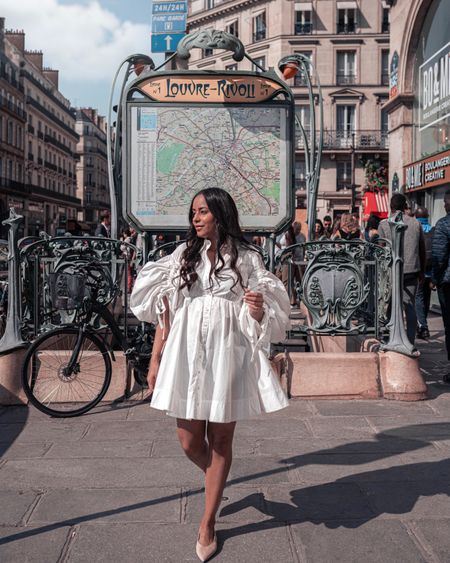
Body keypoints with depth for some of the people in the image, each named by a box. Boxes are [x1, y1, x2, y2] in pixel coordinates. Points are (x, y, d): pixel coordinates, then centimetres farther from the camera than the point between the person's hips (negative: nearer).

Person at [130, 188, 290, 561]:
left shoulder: (245, 258, 2)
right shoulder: (184, 255, 7)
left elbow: (258, 316, 4)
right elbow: (164, 312, 8)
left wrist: (257, 309, -20)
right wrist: (156, 359, 6)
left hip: (226, 355, -2)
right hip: (187, 354, 2)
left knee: (220, 441, 6)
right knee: (190, 442, 5)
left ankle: (207, 524, 22)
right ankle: (215, 479, 40)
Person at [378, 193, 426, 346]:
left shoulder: (384, 224, -3)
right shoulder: (416, 223, 6)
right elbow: (422, 250, 10)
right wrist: (422, 271, 19)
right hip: (412, 270, 2)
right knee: (410, 307, 6)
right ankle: (410, 342, 6)